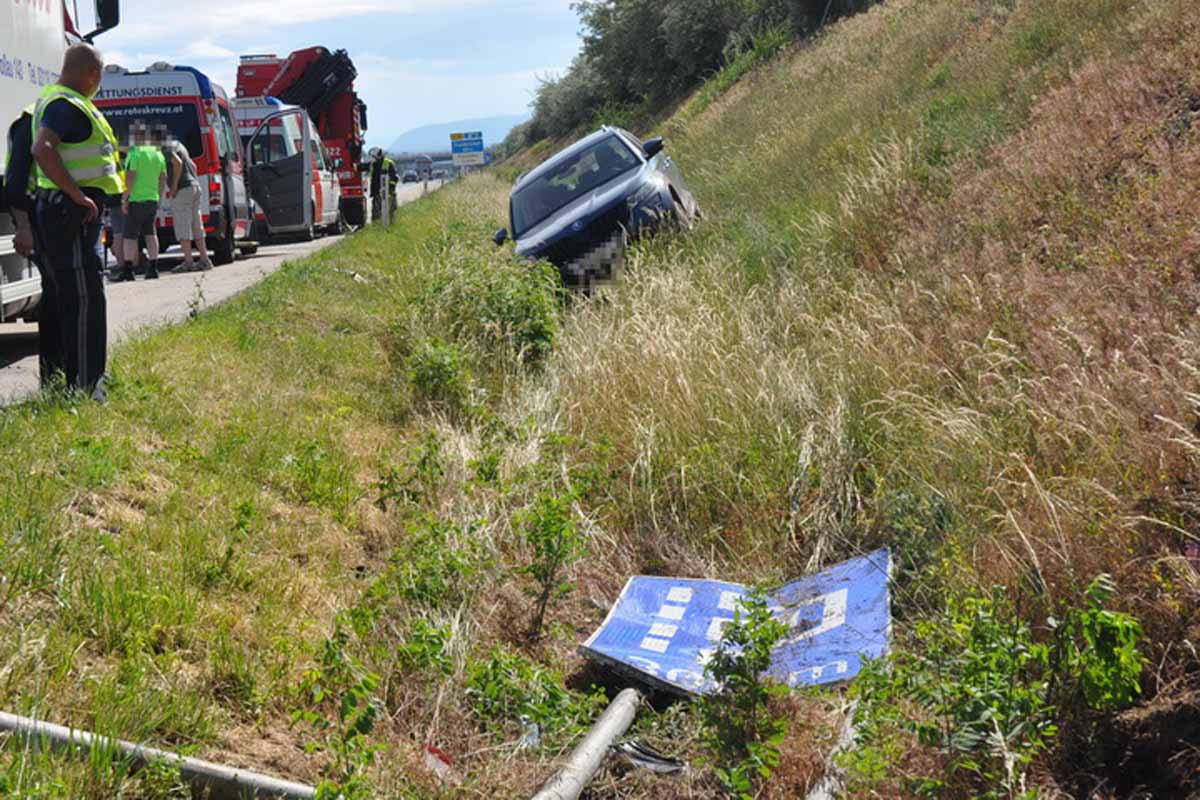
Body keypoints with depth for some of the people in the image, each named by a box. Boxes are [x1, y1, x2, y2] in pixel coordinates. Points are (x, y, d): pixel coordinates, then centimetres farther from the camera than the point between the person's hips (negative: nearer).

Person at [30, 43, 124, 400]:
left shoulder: (56, 99, 18)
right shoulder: (67, 105, -15)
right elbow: (42, 149, -31)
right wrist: (78, 195, -28)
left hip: (69, 211, 11)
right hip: (71, 211, -11)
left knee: (69, 297, 16)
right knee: (84, 298, -10)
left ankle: (70, 381, 25)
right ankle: (86, 389, -8)